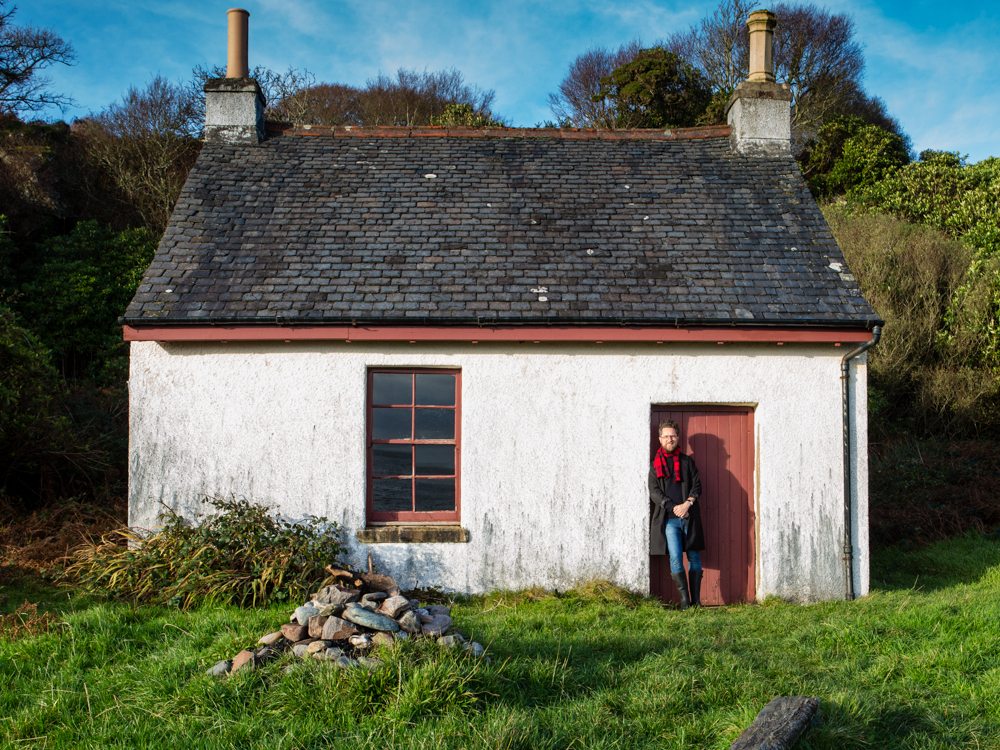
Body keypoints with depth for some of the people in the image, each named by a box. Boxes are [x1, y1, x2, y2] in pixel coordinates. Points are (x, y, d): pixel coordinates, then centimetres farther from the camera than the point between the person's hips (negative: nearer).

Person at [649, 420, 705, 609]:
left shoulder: (687, 461, 12)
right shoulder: (655, 464, 10)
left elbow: (697, 486, 6)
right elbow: (654, 492, 2)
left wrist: (687, 504, -11)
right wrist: (674, 508, -8)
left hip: (689, 517, 1)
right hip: (669, 518, -1)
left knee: (694, 557, 2)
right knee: (675, 558, -9)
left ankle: (696, 600, 8)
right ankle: (684, 599, 0)